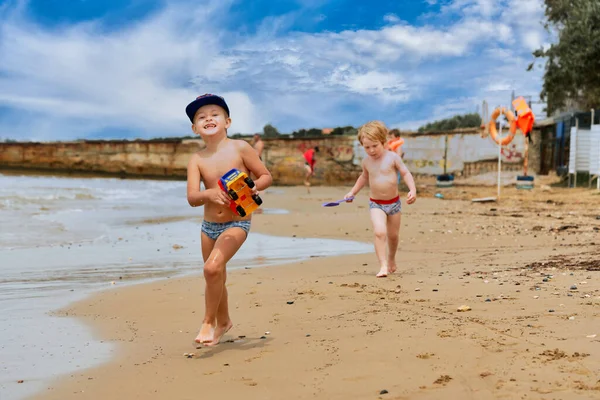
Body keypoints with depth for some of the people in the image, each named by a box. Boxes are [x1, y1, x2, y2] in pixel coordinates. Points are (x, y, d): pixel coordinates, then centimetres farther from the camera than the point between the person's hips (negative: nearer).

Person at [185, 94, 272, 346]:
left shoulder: (239, 148, -9)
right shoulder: (197, 160, -2)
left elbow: (266, 176, -3)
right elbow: (192, 198, -11)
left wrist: (250, 189, -23)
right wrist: (210, 194, -32)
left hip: (237, 223, -4)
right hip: (209, 226, 4)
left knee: (212, 267, -23)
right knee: (216, 277, 17)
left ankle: (209, 321, -2)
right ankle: (223, 321, 42)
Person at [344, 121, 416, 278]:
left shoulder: (392, 157, -10)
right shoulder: (366, 161, 0)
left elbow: (405, 173, -7)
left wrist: (412, 190, -21)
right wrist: (353, 192, 14)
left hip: (394, 202, 0)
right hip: (376, 204, 0)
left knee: (393, 235, 15)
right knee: (379, 232, -22)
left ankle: (391, 259, 41)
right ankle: (383, 266, -20)